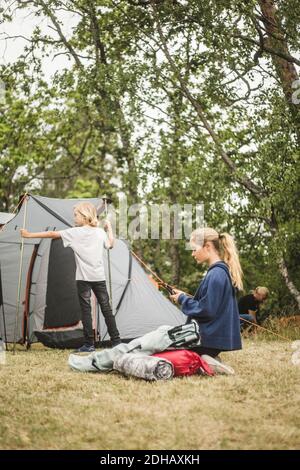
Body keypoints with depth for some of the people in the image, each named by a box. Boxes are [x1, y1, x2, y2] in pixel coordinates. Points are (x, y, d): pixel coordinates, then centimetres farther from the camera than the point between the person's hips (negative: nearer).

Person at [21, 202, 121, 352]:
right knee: (106, 308, 8)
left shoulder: (75, 232, -5)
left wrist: (29, 235, 3)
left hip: (83, 278, -4)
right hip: (99, 277, 4)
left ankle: (89, 344, -1)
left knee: (86, 309, 1)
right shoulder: (100, 232, 6)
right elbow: (110, 244, 21)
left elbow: (53, 234, -3)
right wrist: (109, 228, 32)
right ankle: (116, 341, 11)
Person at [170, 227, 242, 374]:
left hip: (211, 339, -10)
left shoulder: (215, 275, -19)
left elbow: (206, 310, -21)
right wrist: (186, 298, 9)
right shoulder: (223, 271, 12)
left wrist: (183, 300, -7)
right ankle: (206, 360, 5)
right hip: (217, 337, 10)